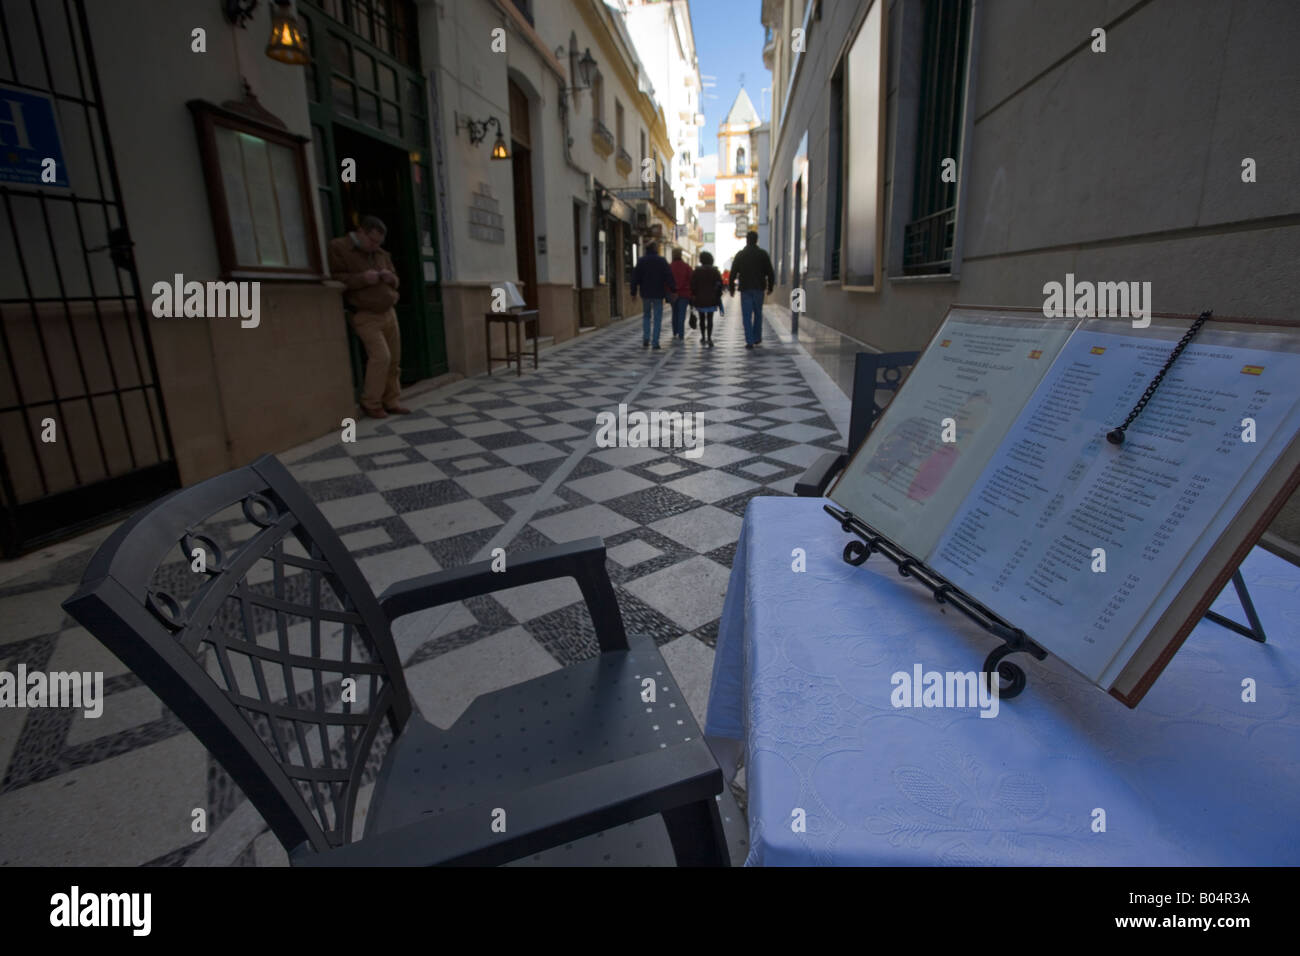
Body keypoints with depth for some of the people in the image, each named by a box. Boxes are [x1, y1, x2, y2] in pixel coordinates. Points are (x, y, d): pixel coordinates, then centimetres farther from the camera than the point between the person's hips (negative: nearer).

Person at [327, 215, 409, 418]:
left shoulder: (381, 254, 15)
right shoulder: (338, 248, -5)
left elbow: (394, 281, 21)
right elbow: (334, 280, -12)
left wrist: (390, 278, -2)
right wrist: (362, 278, -22)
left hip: (388, 312, 7)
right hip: (365, 316, -7)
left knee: (394, 360, 3)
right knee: (381, 356, -18)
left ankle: (392, 402, 13)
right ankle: (371, 403, -4)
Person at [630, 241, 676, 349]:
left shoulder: (641, 261, 2)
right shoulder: (662, 261, -3)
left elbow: (635, 278, 2)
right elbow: (669, 276, -5)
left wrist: (633, 292, 7)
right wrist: (672, 291, -1)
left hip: (645, 293, 2)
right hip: (658, 294, -2)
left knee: (646, 316, 16)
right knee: (657, 318, 3)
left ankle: (645, 339, 2)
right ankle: (655, 342, -1)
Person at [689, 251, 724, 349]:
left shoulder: (696, 272, 0)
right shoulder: (715, 272, 0)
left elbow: (693, 286, -1)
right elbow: (719, 285, -1)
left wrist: (693, 297, 9)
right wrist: (718, 297, 7)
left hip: (699, 299, 1)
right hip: (711, 300, -1)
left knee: (702, 319, 15)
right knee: (710, 319, -3)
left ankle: (703, 337, 25)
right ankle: (709, 339, -14)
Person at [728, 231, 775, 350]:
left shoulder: (740, 255, 2)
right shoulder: (763, 254, 2)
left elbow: (733, 273, 1)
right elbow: (770, 272, 1)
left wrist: (731, 288, 8)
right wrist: (770, 287, 10)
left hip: (745, 289, -1)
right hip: (759, 288, 1)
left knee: (746, 315, -1)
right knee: (758, 313, 16)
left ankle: (749, 341, -8)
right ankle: (757, 338, 20)